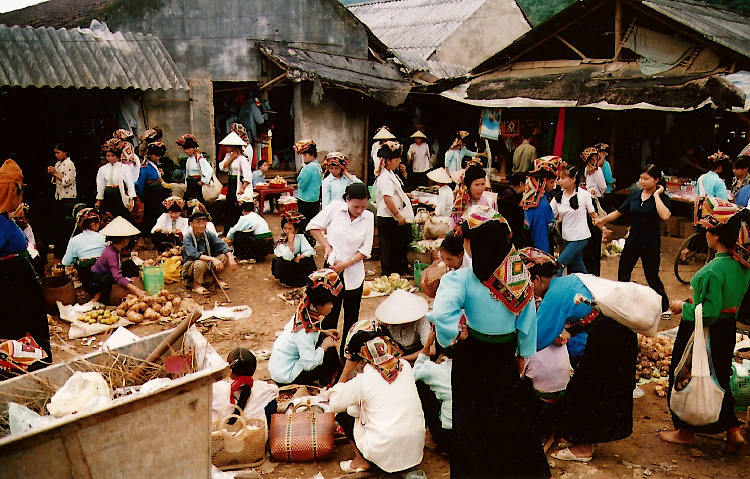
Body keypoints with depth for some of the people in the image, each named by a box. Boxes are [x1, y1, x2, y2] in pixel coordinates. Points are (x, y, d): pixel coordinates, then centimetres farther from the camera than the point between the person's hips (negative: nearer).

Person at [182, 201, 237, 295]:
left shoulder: (209, 235, -4)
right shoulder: (187, 238, -18)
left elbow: (222, 245, -15)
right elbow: (194, 254, -34)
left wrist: (231, 258, -33)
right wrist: (212, 259, -44)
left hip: (207, 266, 5)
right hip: (190, 268, -5)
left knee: (224, 256, -14)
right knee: (201, 263, -37)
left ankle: (217, 278, 7)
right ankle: (196, 285, -13)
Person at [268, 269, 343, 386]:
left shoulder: (303, 312, -5)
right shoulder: (306, 329, -30)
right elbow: (310, 364, -28)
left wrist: (324, 332, 5)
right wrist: (324, 346, -15)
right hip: (285, 376, -9)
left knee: (322, 338, 6)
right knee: (330, 352, -11)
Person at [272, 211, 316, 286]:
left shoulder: (300, 237, -11)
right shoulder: (281, 242, -21)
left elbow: (310, 251, -17)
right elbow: (288, 258, -34)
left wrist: (299, 257, -27)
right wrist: (290, 242, -39)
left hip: (296, 264, 3)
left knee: (308, 259, -22)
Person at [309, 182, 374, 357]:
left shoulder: (368, 217, -2)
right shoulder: (335, 208, -7)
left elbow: (366, 250, -2)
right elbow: (313, 226, 2)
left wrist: (345, 264, -11)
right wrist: (327, 246, -8)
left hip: (354, 273, 2)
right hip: (332, 269, -2)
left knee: (351, 317, 10)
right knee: (330, 313, 3)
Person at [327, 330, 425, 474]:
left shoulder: (362, 381, -13)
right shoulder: (405, 366, -1)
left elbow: (335, 405, 3)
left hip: (385, 455, -5)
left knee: (343, 414, 13)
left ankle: (361, 461, 13)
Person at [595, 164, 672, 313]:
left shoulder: (661, 198, -10)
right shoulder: (635, 194, 5)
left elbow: (665, 216, -30)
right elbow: (619, 212, 12)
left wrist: (656, 195, -22)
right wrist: (602, 219, 0)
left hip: (651, 245, -5)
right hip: (632, 242, 5)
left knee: (652, 278, 7)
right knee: (622, 275, 10)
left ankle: (665, 307, 27)